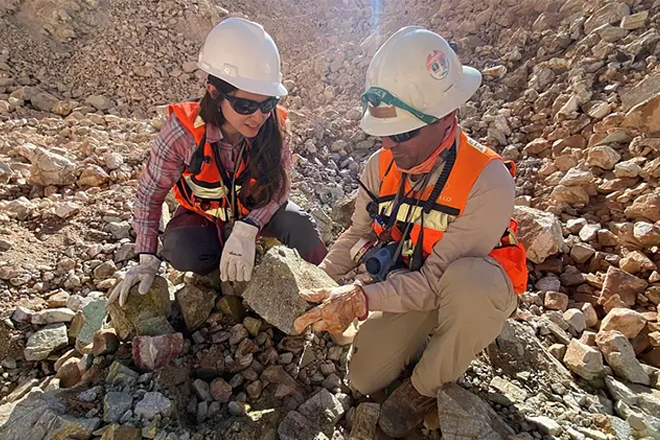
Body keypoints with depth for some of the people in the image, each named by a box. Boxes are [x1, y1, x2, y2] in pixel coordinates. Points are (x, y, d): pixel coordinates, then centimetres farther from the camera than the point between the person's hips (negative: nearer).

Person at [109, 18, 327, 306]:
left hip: (254, 209, 1)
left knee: (299, 225, -26)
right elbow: (149, 193, -15)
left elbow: (278, 188, -18)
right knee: (182, 252, -31)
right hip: (202, 214, 0)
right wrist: (147, 259, -19)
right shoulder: (184, 129, -28)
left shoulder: (273, 126, -25)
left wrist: (246, 231, -35)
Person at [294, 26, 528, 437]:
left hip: (473, 286, -3)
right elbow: (359, 234, -2)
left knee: (469, 283, -40)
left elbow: (437, 279, -30)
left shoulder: (487, 180, -32)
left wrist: (360, 300, -41)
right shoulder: (382, 165, -15)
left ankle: (425, 387, -9)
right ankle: (430, 336, 26)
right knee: (364, 379, -2)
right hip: (411, 285, 4)